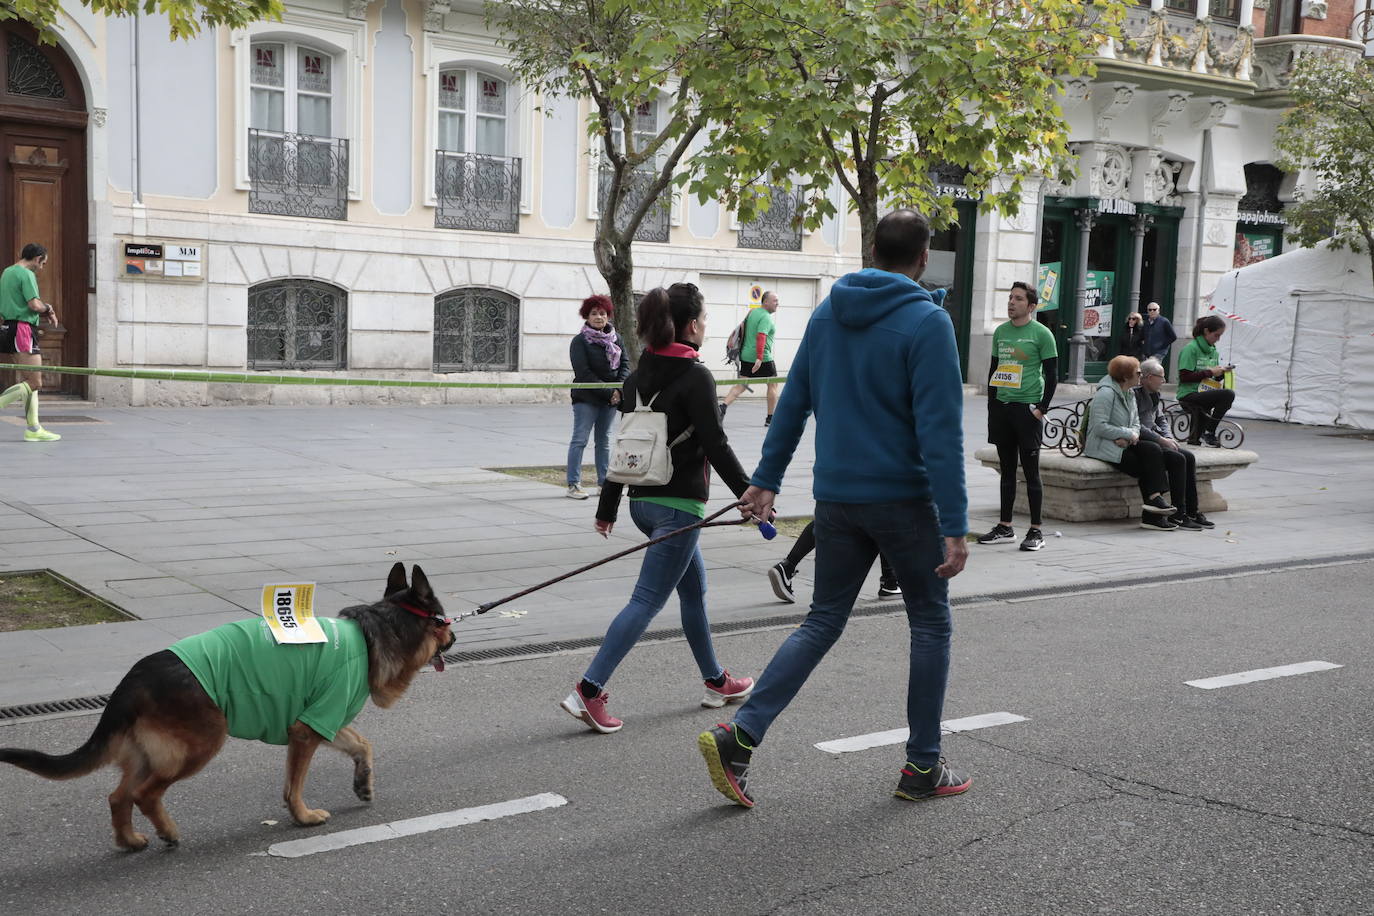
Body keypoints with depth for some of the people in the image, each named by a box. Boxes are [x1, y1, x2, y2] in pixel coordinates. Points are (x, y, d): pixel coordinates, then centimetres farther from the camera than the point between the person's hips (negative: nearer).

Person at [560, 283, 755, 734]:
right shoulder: (696, 377, -13)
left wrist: (607, 508, 17)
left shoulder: (637, 378, 9)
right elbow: (715, 445, -15)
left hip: (643, 501, 9)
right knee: (647, 602, -7)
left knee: (695, 590, 21)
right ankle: (589, 689, -13)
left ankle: (716, 681, 33)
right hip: (679, 504, -9)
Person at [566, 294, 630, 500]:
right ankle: (573, 484, -4)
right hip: (586, 398, -5)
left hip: (610, 398, 5)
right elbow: (584, 373, -13)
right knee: (580, 440, -6)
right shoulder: (579, 341, -6)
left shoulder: (616, 338, 10)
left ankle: (604, 481, 17)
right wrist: (608, 392, -16)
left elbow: (625, 364, 7)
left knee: (604, 440, 11)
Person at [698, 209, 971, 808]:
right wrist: (955, 526, -16)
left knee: (822, 621, 13)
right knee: (930, 625, 12)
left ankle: (739, 736, 0)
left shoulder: (827, 313, 6)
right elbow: (940, 432, -17)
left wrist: (766, 478, 16)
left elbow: (793, 403, 10)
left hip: (835, 498, 5)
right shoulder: (927, 321, -12)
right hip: (903, 499, -5)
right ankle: (922, 767, 18)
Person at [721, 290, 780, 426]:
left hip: (746, 356, 8)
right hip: (763, 358, -8)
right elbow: (761, 337, -26)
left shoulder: (752, 312, 12)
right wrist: (759, 358, -32)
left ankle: (723, 406, -15)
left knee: (740, 386, 5)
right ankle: (771, 418, 11)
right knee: (773, 384, 8)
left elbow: (742, 329, 22)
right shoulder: (766, 317, -14)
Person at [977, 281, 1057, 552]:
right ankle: (1005, 527, 18)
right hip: (1001, 407, 6)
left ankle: (1036, 531, 3)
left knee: (1031, 471, -3)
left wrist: (1042, 409, -12)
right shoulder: (1000, 332, 11)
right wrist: (992, 407, 10)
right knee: (1006, 469, 11)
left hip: (1027, 408, -6)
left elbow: (1052, 375, -6)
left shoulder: (1042, 334, -5)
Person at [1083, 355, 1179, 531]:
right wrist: (1128, 434, -17)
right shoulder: (1106, 393, -14)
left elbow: (1136, 424, 14)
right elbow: (1099, 427, -21)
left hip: (1123, 444, 8)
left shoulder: (1129, 394, 17)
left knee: (1154, 450, -16)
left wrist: (1130, 436, -10)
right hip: (1103, 446, -8)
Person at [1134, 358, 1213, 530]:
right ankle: (1178, 515, -19)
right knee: (1177, 459, -23)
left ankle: (1192, 512, -4)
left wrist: (1169, 438, 3)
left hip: (1155, 441, 10)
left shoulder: (1153, 395, 18)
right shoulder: (1134, 394, -13)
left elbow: (1161, 419, 24)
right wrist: (1162, 440, -18)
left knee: (1189, 457, -6)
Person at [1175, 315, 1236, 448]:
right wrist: (1210, 372, -15)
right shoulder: (1191, 348, -10)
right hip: (1189, 395, -9)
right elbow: (1184, 377, -17)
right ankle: (1209, 433, -17)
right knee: (1228, 395, -25)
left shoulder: (1213, 350, 15)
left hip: (1202, 393, 9)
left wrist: (1221, 373, 1)